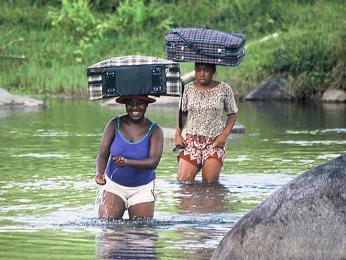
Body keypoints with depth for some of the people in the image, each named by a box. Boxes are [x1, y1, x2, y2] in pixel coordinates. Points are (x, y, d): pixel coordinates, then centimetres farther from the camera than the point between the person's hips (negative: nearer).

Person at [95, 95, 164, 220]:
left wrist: (127, 162, -37)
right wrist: (100, 173, -32)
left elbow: (153, 162, -19)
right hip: (114, 186, 0)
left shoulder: (154, 130, -6)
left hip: (142, 188, 0)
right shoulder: (115, 125, -3)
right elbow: (102, 154, -9)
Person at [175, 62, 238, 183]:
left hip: (215, 141, -1)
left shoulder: (224, 89, 1)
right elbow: (182, 113, 14)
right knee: (183, 181, -10)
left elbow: (232, 114, 7)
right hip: (190, 140, 1)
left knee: (210, 183, -8)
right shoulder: (188, 89, 6)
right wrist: (178, 134, 0)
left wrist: (225, 134, -7)